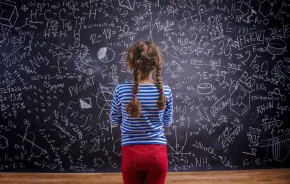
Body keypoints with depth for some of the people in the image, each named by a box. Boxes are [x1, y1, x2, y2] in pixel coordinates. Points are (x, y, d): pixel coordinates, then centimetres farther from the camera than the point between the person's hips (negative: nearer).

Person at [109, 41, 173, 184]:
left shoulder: (121, 90, -13)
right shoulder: (165, 91, -10)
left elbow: (114, 121, 1)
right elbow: (167, 123, 4)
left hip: (131, 153, -1)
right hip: (157, 153, 1)